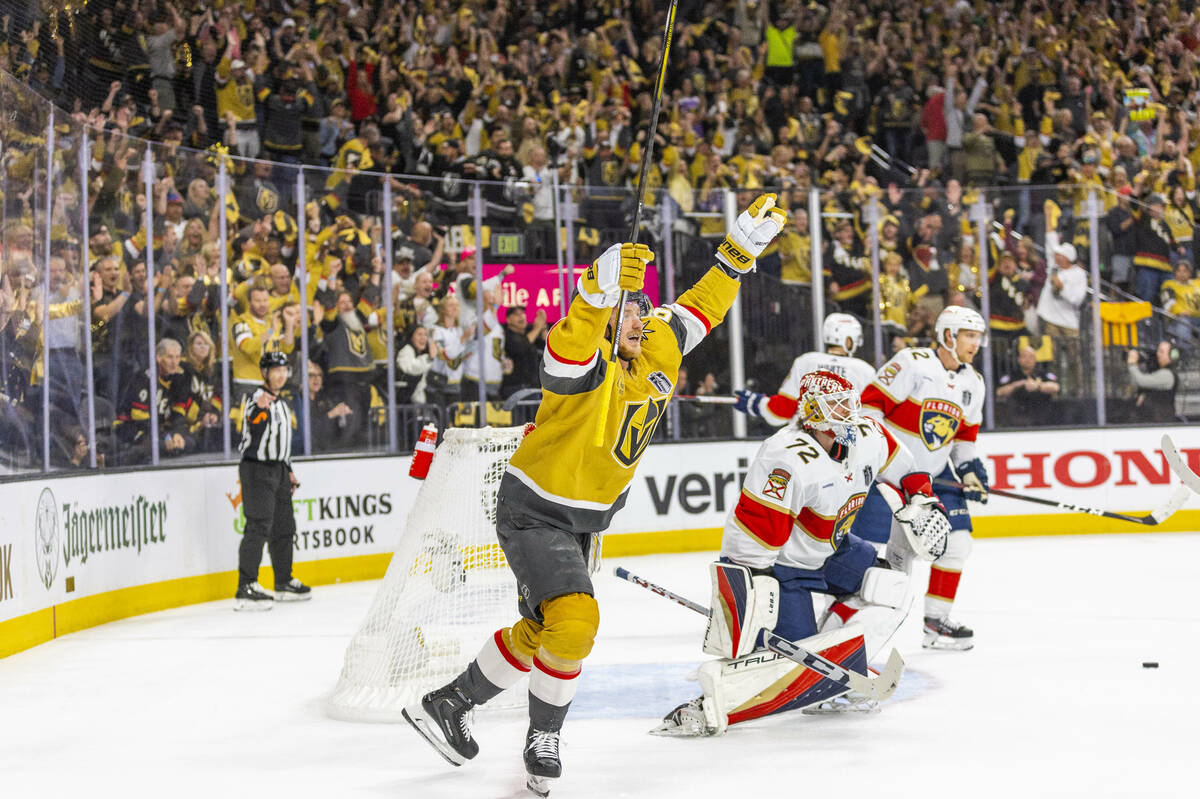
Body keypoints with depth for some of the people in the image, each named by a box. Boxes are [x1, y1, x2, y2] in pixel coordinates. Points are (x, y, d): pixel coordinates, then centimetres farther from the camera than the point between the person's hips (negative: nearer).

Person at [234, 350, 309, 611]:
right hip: (256, 469, -9)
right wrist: (260, 408, -52)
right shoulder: (255, 398, -11)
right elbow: (253, 426, -32)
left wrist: (288, 471, 25)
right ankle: (245, 589, -16)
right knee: (258, 528, -15)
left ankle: (284, 583, 28)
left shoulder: (282, 403, 17)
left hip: (278, 471, 9)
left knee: (284, 528, 15)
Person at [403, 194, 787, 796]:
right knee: (573, 622, -24)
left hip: (584, 518, 9)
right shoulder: (585, 364, -26)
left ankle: (445, 706, 34)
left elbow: (703, 306, 9)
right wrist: (601, 289, -65)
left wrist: (743, 247, 2)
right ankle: (543, 740, -3)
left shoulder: (659, 353, -3)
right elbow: (571, 341, -50)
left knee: (539, 632, 19)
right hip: (533, 513, -9)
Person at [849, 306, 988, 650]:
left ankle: (935, 622, 12)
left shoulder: (973, 384, 8)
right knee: (868, 543, -12)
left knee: (956, 540, 0)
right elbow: (871, 402, -16)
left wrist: (969, 468, 5)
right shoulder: (911, 363, -15)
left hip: (935, 473, 7)